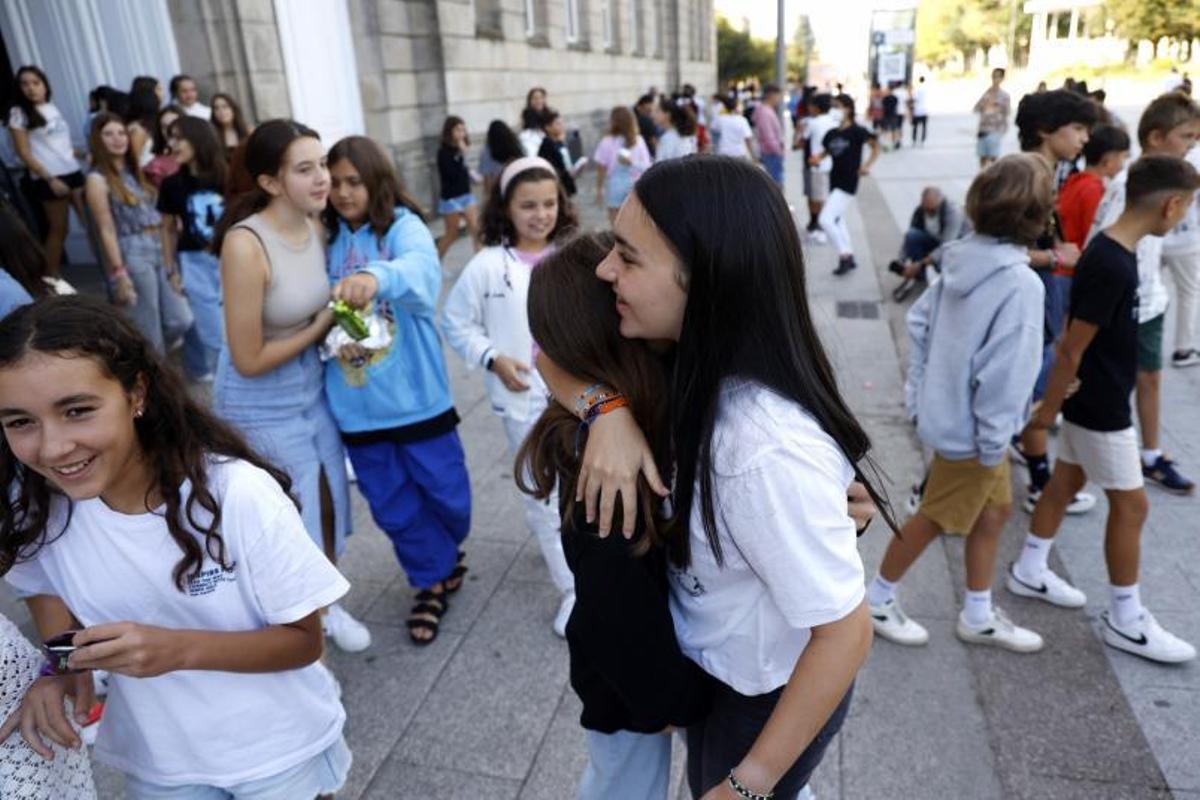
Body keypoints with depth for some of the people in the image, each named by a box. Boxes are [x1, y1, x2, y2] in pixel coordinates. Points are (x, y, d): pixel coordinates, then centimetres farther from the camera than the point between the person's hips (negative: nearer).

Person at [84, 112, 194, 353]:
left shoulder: (133, 172, 15)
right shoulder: (97, 179, -6)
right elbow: (107, 230, -10)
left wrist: (170, 263, 13)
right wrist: (119, 273, -14)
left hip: (158, 252, 7)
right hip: (132, 257, -7)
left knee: (181, 321, 7)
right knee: (150, 335, 1)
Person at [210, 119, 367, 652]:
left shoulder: (317, 227, -7)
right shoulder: (245, 245, -28)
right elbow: (248, 360, -25)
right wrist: (318, 329, -15)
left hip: (311, 387, 6)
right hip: (259, 406, -6)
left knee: (329, 501, 15)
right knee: (293, 513, 8)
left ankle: (325, 603, 38)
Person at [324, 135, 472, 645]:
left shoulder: (403, 227, -9)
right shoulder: (326, 239, 6)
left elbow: (423, 267, -32)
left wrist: (377, 277, -53)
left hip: (415, 393, -3)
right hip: (355, 402, 4)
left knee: (446, 491, 10)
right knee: (393, 505, 13)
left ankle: (446, 551, 43)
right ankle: (434, 577, 34)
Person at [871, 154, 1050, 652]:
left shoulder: (962, 261, -2)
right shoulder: (1021, 283, -25)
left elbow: (918, 322, 5)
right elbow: (1004, 372, -26)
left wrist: (919, 393, 10)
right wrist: (995, 441, -15)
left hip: (944, 409, 8)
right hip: (970, 427, -8)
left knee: (995, 509, 21)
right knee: (935, 518, 10)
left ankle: (979, 617, 36)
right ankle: (877, 601, 30)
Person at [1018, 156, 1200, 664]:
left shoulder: (1110, 250, 3)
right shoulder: (1112, 266, -27)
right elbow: (1072, 348, -22)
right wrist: (1050, 407, -13)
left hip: (1092, 400, 9)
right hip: (1101, 407, -9)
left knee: (1065, 482, 19)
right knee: (1130, 505, 2)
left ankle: (1029, 571, 34)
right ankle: (1125, 621, 16)